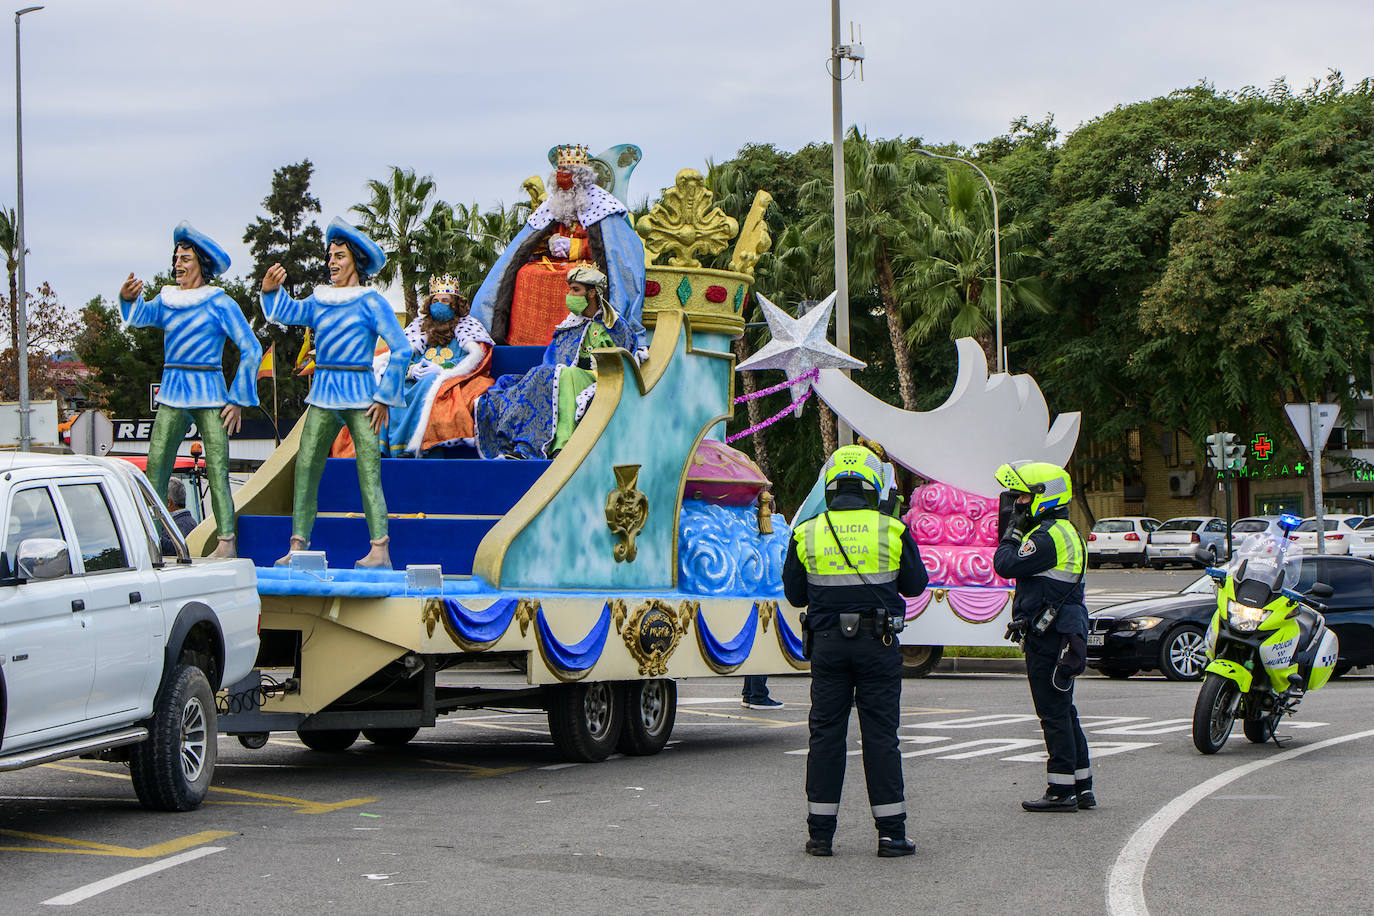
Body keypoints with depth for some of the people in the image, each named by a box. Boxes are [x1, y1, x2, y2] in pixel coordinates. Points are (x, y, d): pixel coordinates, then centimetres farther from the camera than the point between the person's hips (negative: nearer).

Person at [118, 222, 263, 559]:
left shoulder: (220, 304, -1)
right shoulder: (166, 300, 13)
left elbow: (251, 350, -4)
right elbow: (142, 316, -6)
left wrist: (239, 400, -7)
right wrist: (129, 300, -29)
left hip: (208, 395, -5)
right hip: (172, 395, 5)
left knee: (217, 471, -9)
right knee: (155, 469, -1)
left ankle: (227, 541, -9)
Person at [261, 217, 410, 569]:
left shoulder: (371, 302, -1)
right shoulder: (319, 301, 15)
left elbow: (401, 349, -5)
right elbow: (285, 312, 4)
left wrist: (384, 397, -7)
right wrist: (271, 290, -17)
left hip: (359, 395, -5)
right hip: (322, 396, 5)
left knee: (368, 472, -10)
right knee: (305, 468, -1)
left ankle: (380, 550, -11)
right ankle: (298, 546, 1)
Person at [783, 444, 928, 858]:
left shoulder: (807, 534, -1)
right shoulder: (892, 531, -4)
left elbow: (795, 593, 6)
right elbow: (915, 584, 7)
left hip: (827, 642, 1)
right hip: (878, 643, -1)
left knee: (826, 734, 7)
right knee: (880, 735, 3)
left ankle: (821, 834, 7)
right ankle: (890, 833, 5)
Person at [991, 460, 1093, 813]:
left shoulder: (1049, 535, -17)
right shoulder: (1062, 532, 17)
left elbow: (1007, 565, -20)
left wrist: (1011, 536, -5)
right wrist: (1014, 533, 13)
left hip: (1049, 638, -11)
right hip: (1060, 634, 11)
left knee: (1054, 714, -6)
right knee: (1063, 712, 14)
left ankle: (1062, 791, -3)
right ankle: (1082, 787, 18)